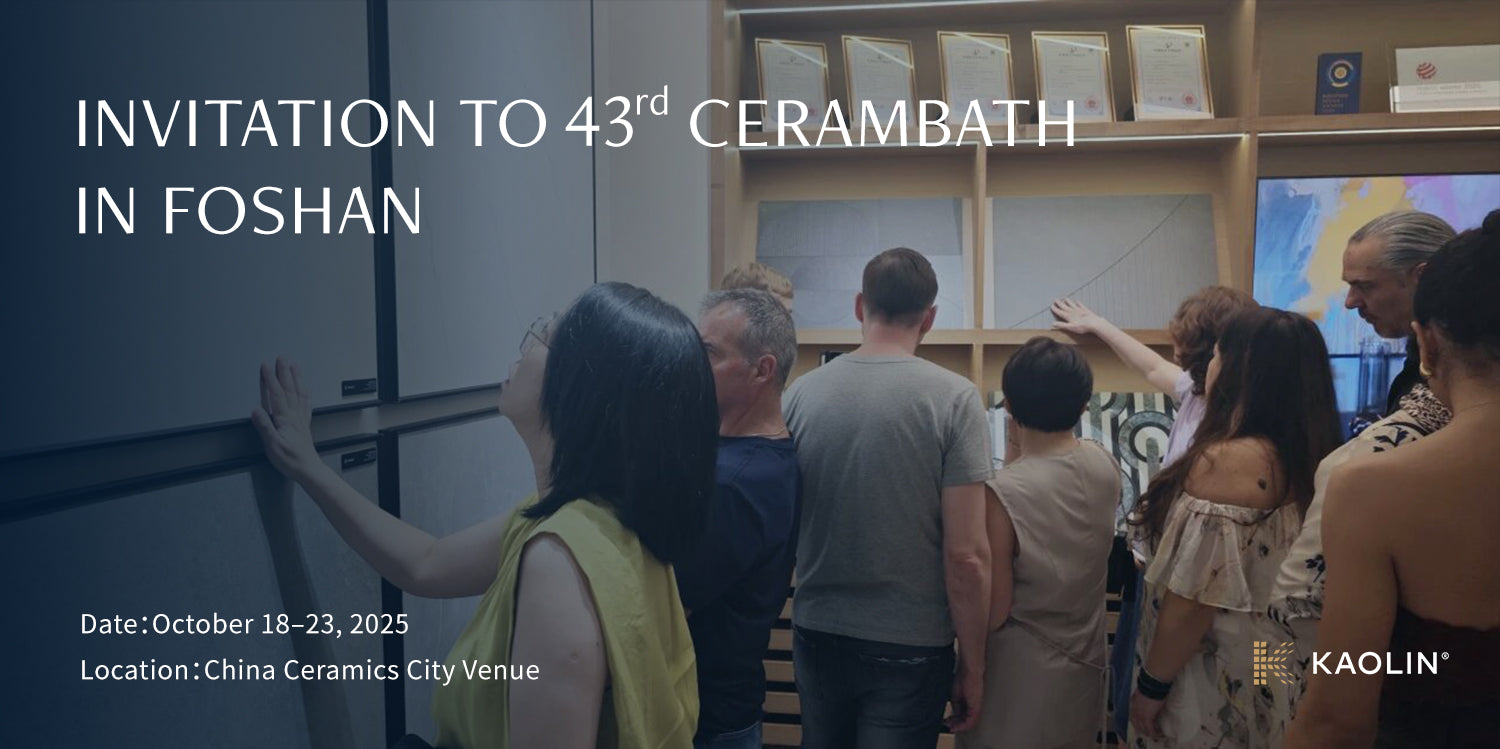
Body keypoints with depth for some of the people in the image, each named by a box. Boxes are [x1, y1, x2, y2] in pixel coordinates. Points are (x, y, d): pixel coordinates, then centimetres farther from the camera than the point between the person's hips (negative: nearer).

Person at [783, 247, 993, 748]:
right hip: (909, 647, -3)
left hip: (816, 634, 3)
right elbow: (967, 556, -15)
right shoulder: (953, 398, -13)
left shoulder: (801, 393, -4)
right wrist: (972, 668, -4)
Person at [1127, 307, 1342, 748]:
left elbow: (1195, 598, -25)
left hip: (1217, 681, -9)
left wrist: (1152, 684, -15)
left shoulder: (1227, 462, -28)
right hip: (1269, 673, 9)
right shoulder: (1302, 454, -1)